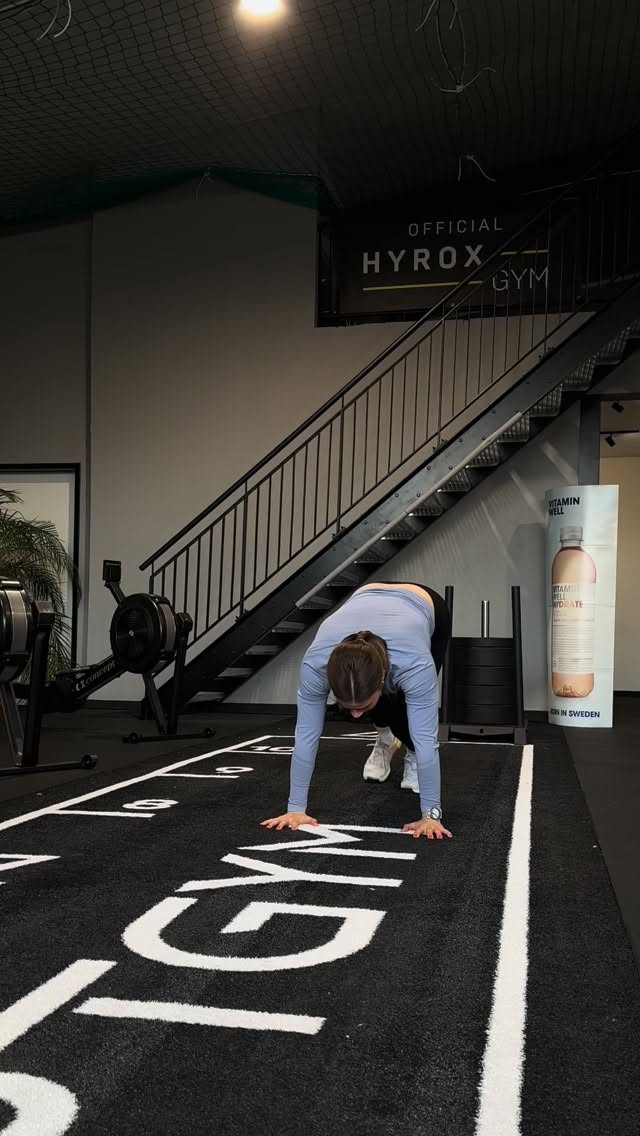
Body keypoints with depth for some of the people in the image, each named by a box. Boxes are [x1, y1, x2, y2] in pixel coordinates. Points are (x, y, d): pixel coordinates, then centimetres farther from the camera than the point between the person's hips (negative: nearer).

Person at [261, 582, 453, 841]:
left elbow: (426, 739, -40)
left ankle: (412, 753, 19)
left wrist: (430, 814, -37)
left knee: (405, 714, -14)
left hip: (427, 609, -2)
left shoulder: (415, 664, -45)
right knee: (378, 709, -11)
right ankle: (386, 739, 23)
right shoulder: (316, 662, -39)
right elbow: (306, 735, -32)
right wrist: (296, 808, -29)